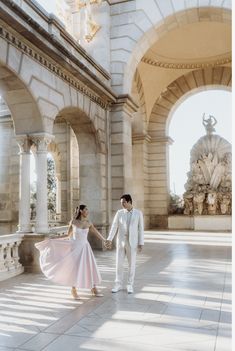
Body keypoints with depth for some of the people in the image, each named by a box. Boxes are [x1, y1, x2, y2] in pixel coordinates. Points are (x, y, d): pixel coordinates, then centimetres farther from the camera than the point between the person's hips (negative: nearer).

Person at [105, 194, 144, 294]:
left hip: (132, 242, -1)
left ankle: (130, 285, 18)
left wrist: (141, 243, -5)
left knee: (131, 264, 4)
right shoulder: (119, 213, 0)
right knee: (119, 263, 4)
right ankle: (118, 285, 18)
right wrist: (109, 240, -16)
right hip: (121, 242, 1)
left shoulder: (138, 213, -3)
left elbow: (141, 229, -1)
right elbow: (114, 227, -5)